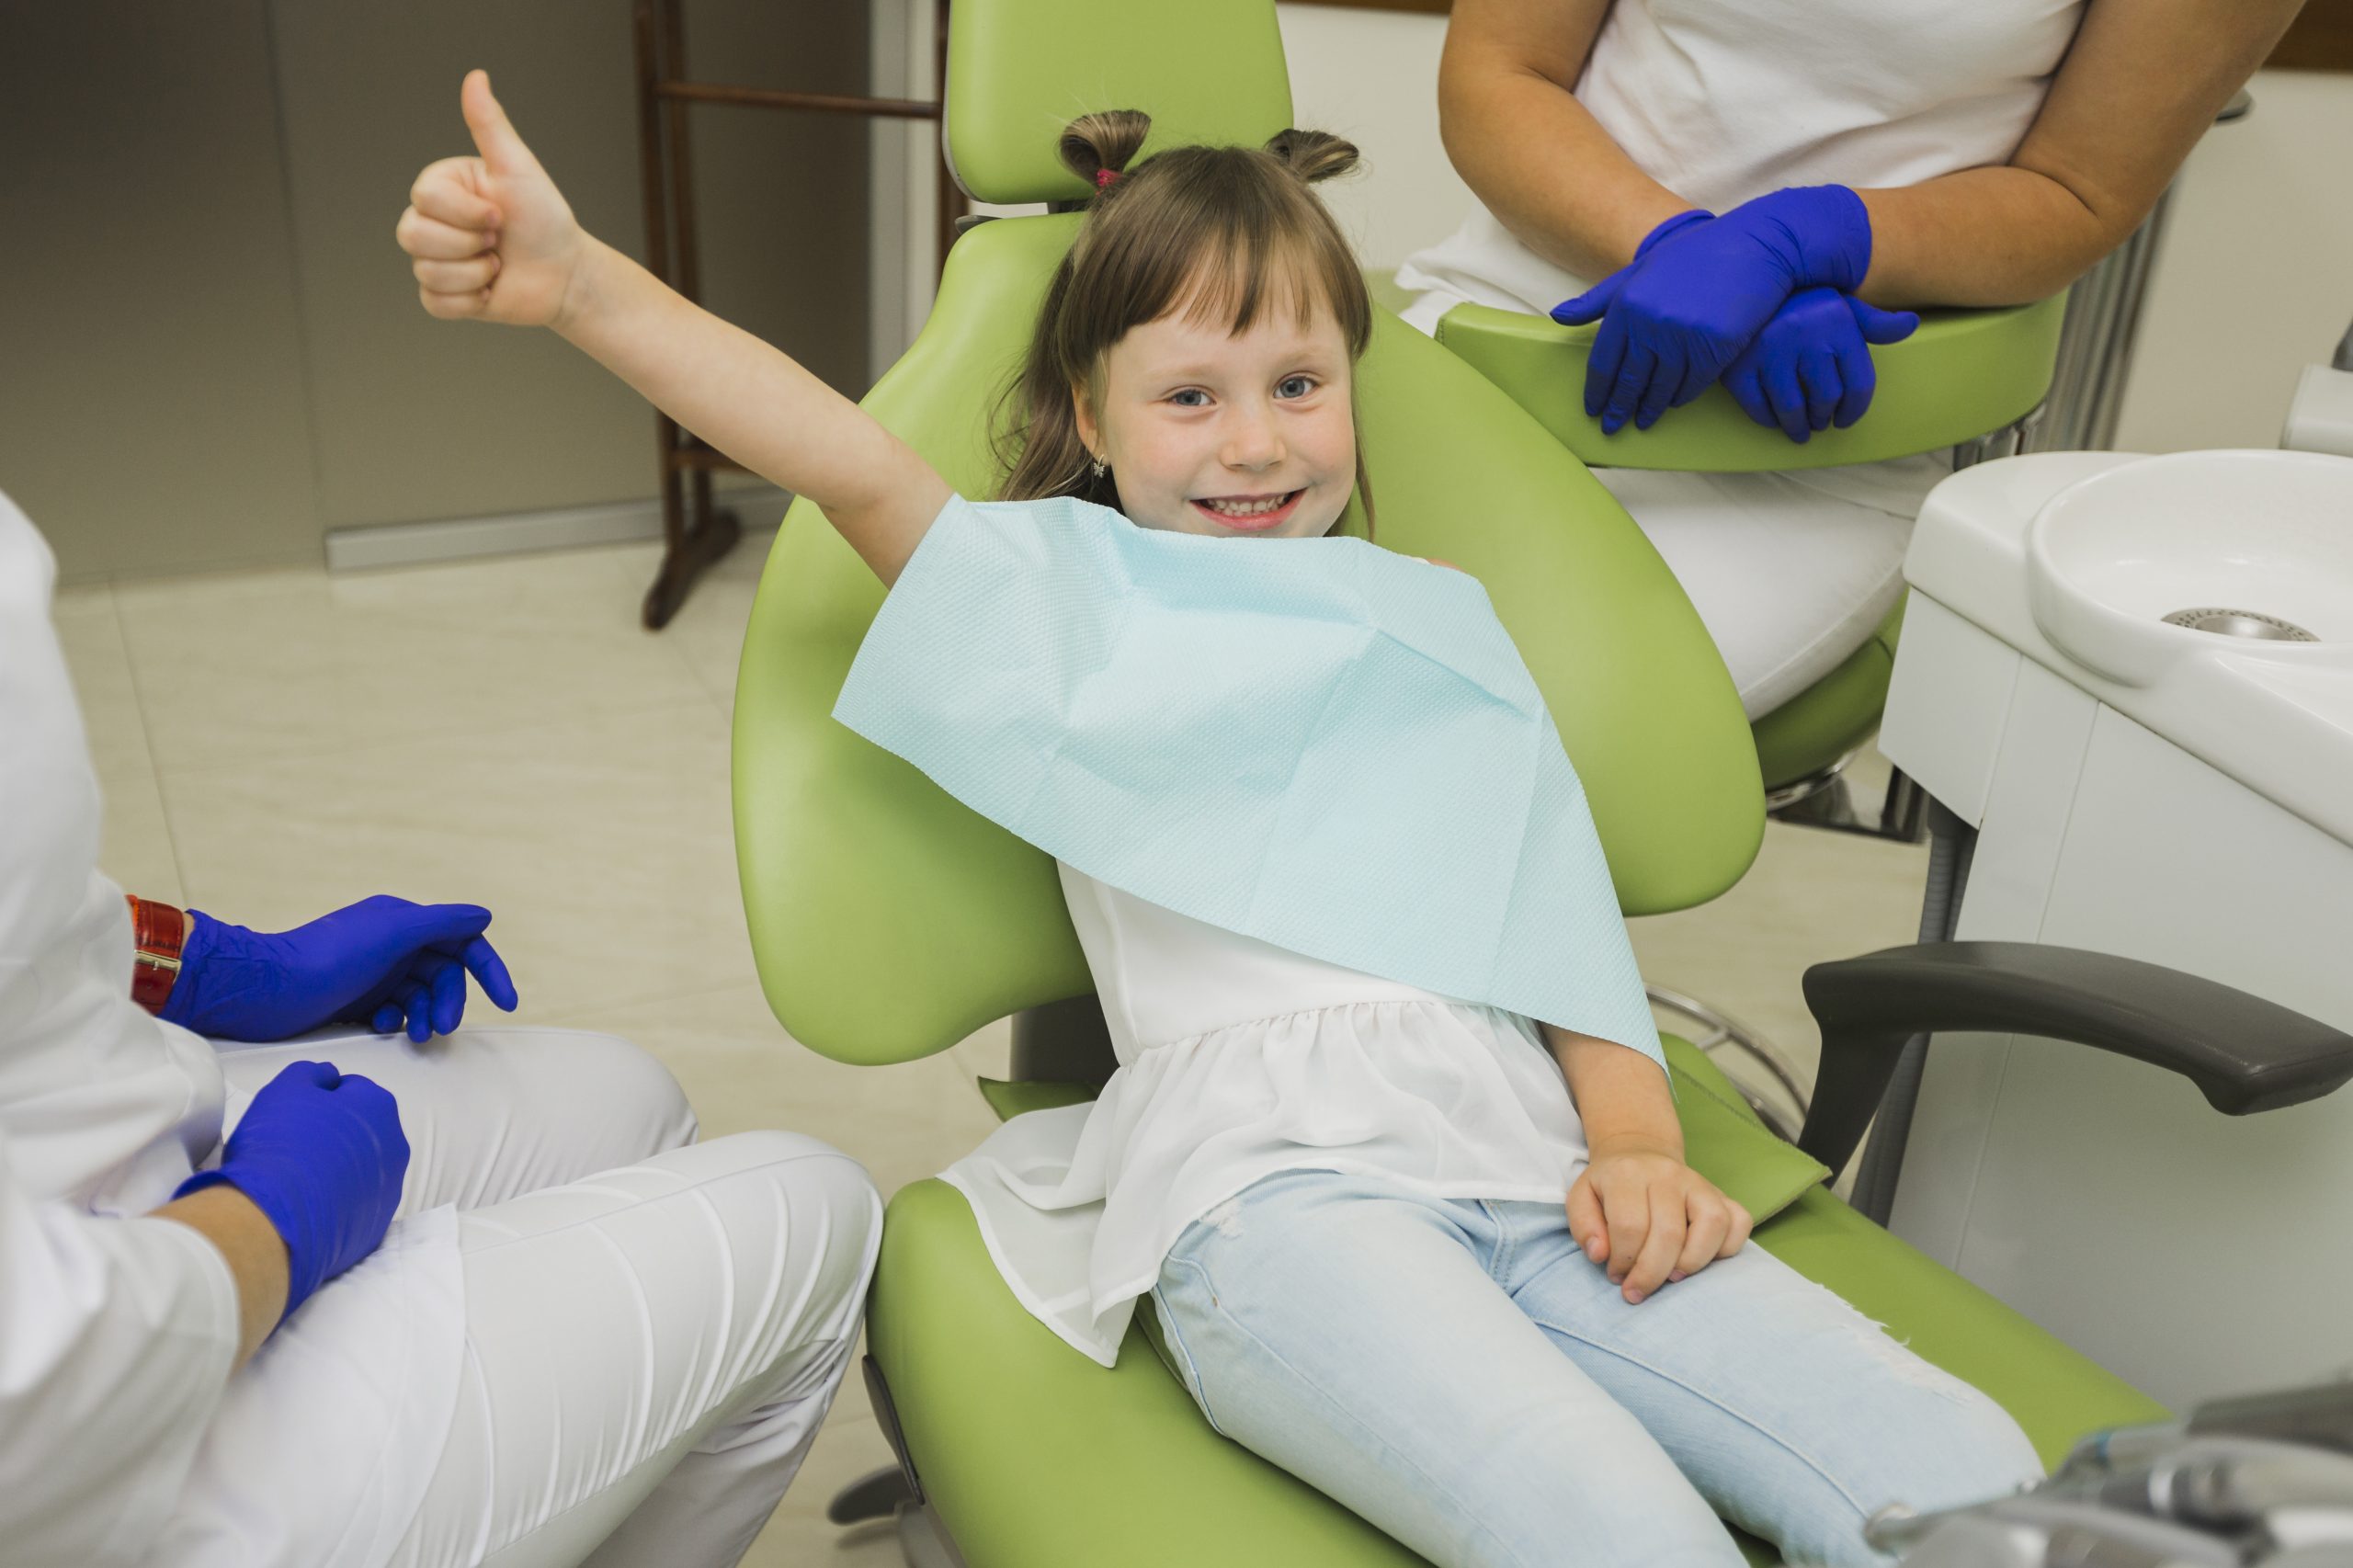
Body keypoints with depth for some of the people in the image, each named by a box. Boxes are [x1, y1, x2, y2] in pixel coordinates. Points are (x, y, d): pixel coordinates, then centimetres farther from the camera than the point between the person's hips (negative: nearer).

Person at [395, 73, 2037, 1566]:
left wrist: (1638, 1142, 4)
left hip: (1524, 1150, 5)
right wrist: (578, 281, -15)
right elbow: (854, 462, -1)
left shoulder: (1432, 611, 27)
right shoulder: (1069, 587, 17)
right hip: (1272, 1178, -4)